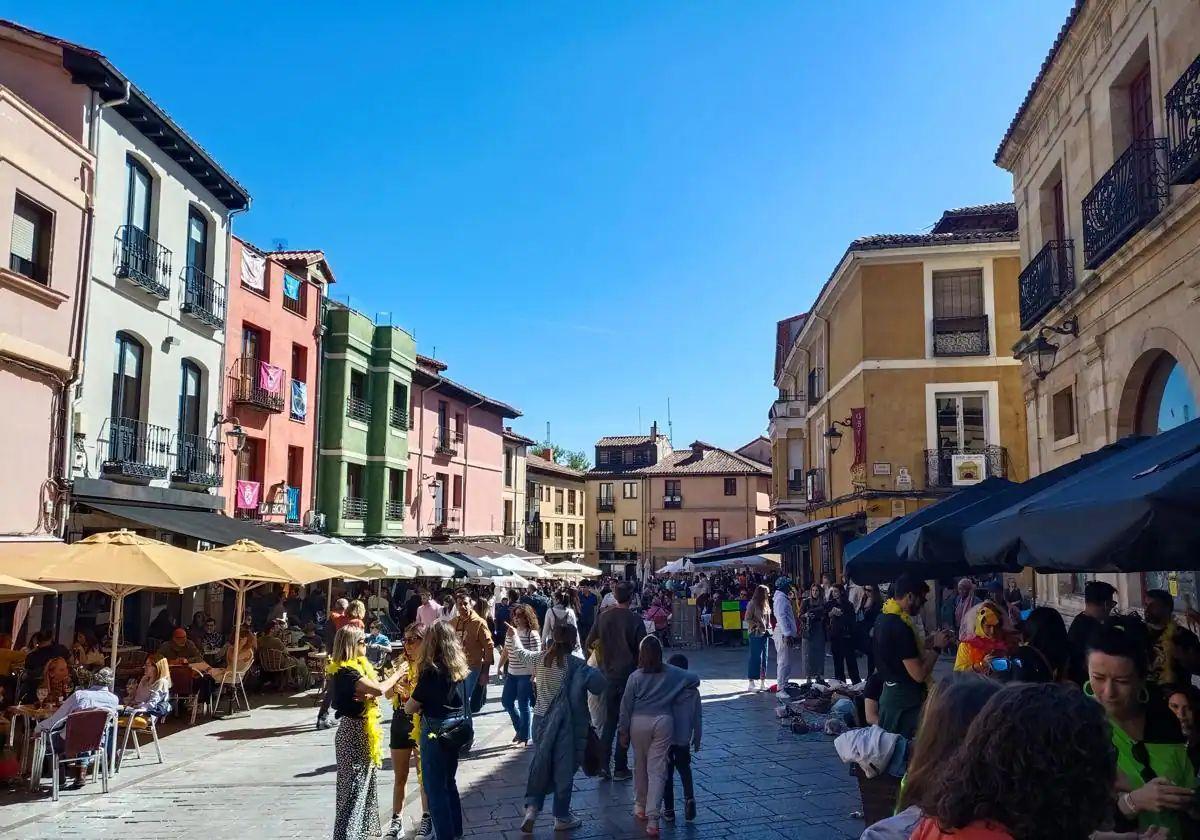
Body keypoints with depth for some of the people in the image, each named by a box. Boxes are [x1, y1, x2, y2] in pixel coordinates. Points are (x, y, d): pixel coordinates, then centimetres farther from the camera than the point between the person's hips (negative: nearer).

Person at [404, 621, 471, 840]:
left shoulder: (431, 670, -19)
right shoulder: (459, 667, 2)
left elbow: (410, 708, -11)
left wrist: (412, 704, 12)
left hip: (436, 732, -7)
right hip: (456, 730, 8)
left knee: (435, 787, 5)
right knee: (449, 782, 21)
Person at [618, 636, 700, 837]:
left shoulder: (635, 677, -5)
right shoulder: (672, 673, -1)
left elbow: (626, 706, -2)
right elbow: (695, 679, 5)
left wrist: (623, 731, 6)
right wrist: (680, 686, 24)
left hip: (639, 723, 0)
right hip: (663, 722, 0)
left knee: (640, 767, 18)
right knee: (657, 770, 0)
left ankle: (640, 807, 33)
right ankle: (652, 818, -7)